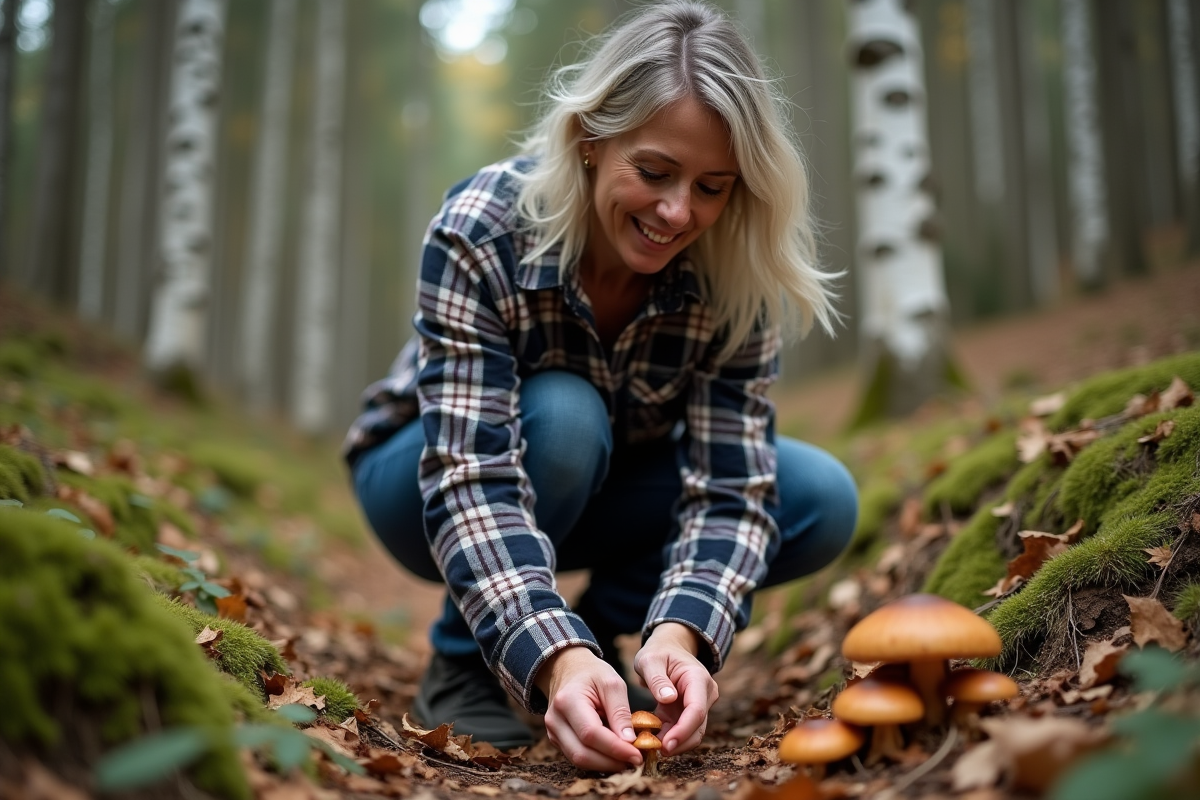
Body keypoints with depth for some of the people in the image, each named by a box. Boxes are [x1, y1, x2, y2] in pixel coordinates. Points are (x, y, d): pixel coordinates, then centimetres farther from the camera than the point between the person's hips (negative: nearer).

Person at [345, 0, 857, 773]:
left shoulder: (733, 277, -23)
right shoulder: (483, 231, -33)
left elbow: (730, 487, -26)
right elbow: (473, 481, -40)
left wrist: (678, 633, -44)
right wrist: (553, 657, -53)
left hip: (601, 487, 3)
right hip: (423, 474, -3)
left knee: (825, 500, -17)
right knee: (560, 417, -37)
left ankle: (600, 628, 2)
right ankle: (464, 661, -12)